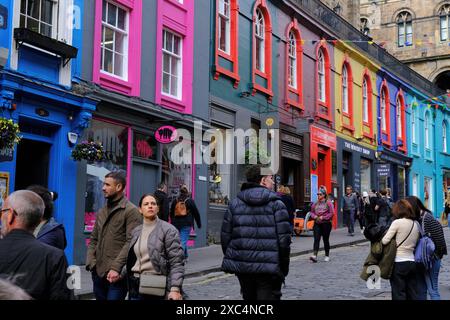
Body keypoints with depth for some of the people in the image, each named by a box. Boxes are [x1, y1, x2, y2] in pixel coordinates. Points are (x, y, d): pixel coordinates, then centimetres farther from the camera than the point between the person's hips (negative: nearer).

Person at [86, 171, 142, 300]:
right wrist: (91, 261, 2)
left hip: (116, 274, -7)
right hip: (98, 272, 7)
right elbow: (94, 239, 18)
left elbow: (131, 243, -14)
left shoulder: (131, 211, -6)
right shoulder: (102, 212, 17)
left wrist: (116, 268, -21)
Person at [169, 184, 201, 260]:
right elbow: (196, 213, 1)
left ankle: (185, 257, 26)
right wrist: (199, 223, 11)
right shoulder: (190, 201, -3)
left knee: (182, 241, 18)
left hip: (177, 224, 5)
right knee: (183, 241, -6)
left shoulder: (175, 201, 9)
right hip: (186, 224, -4)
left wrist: (173, 224, 25)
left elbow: (171, 214, 16)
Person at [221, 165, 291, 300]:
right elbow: (284, 239, -9)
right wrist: (284, 268, 2)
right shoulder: (276, 204, -6)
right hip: (269, 269, -4)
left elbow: (225, 236, 5)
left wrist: (231, 260, 17)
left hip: (242, 266, 4)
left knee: (249, 297, 20)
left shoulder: (234, 204, 5)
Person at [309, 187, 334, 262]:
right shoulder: (315, 203, 11)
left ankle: (327, 255, 20)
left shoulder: (328, 203, -4)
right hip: (317, 223, 4)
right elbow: (312, 212, 17)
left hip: (326, 223, -4)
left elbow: (331, 213, -9)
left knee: (326, 239, 6)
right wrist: (314, 216, -4)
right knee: (316, 239, -8)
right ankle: (314, 255, -15)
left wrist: (323, 217, -15)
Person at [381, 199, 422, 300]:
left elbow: (385, 241, -13)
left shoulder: (397, 222, -12)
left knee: (399, 295, 3)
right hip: (413, 262, 6)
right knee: (414, 294, 11)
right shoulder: (416, 224, 6)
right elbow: (417, 242, 9)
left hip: (398, 263, -5)